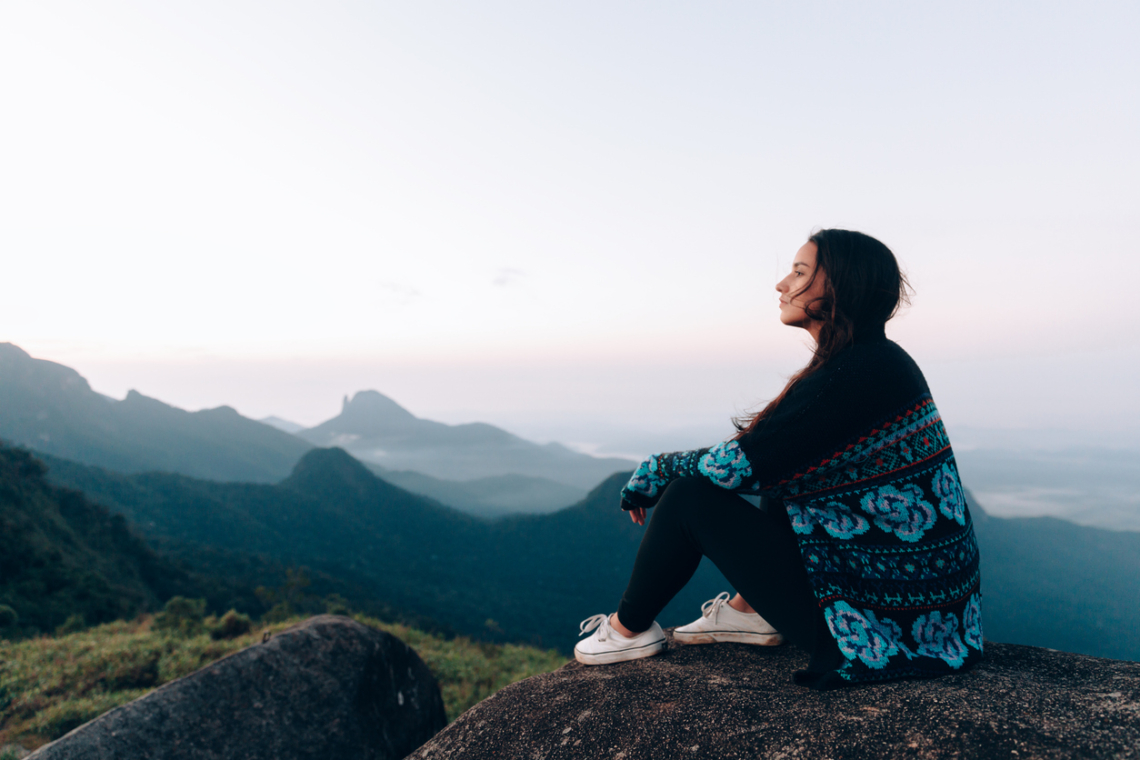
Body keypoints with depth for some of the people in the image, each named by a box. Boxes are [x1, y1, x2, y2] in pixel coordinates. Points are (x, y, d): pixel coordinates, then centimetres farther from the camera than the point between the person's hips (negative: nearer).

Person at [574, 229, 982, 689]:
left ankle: (628, 629, 13)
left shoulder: (862, 372, -21)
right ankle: (749, 610, 19)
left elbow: (743, 464, -19)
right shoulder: (875, 361, 9)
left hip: (880, 620, -9)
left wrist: (655, 471, -2)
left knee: (690, 495, -8)